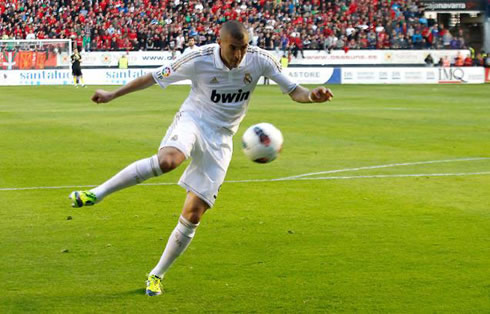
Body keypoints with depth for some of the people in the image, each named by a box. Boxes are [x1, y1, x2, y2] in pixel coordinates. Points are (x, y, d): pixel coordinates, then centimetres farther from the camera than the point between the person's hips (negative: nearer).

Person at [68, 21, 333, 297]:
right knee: (167, 160, -40)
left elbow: (293, 90, -2)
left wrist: (312, 96, -26)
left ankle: (157, 275, 12)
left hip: (220, 139, 3)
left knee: (194, 213, -4)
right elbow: (154, 78, -3)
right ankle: (97, 194, -30)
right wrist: (113, 95, 1)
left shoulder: (260, 60, -10)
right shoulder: (199, 60, -15)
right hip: (193, 121, -3)